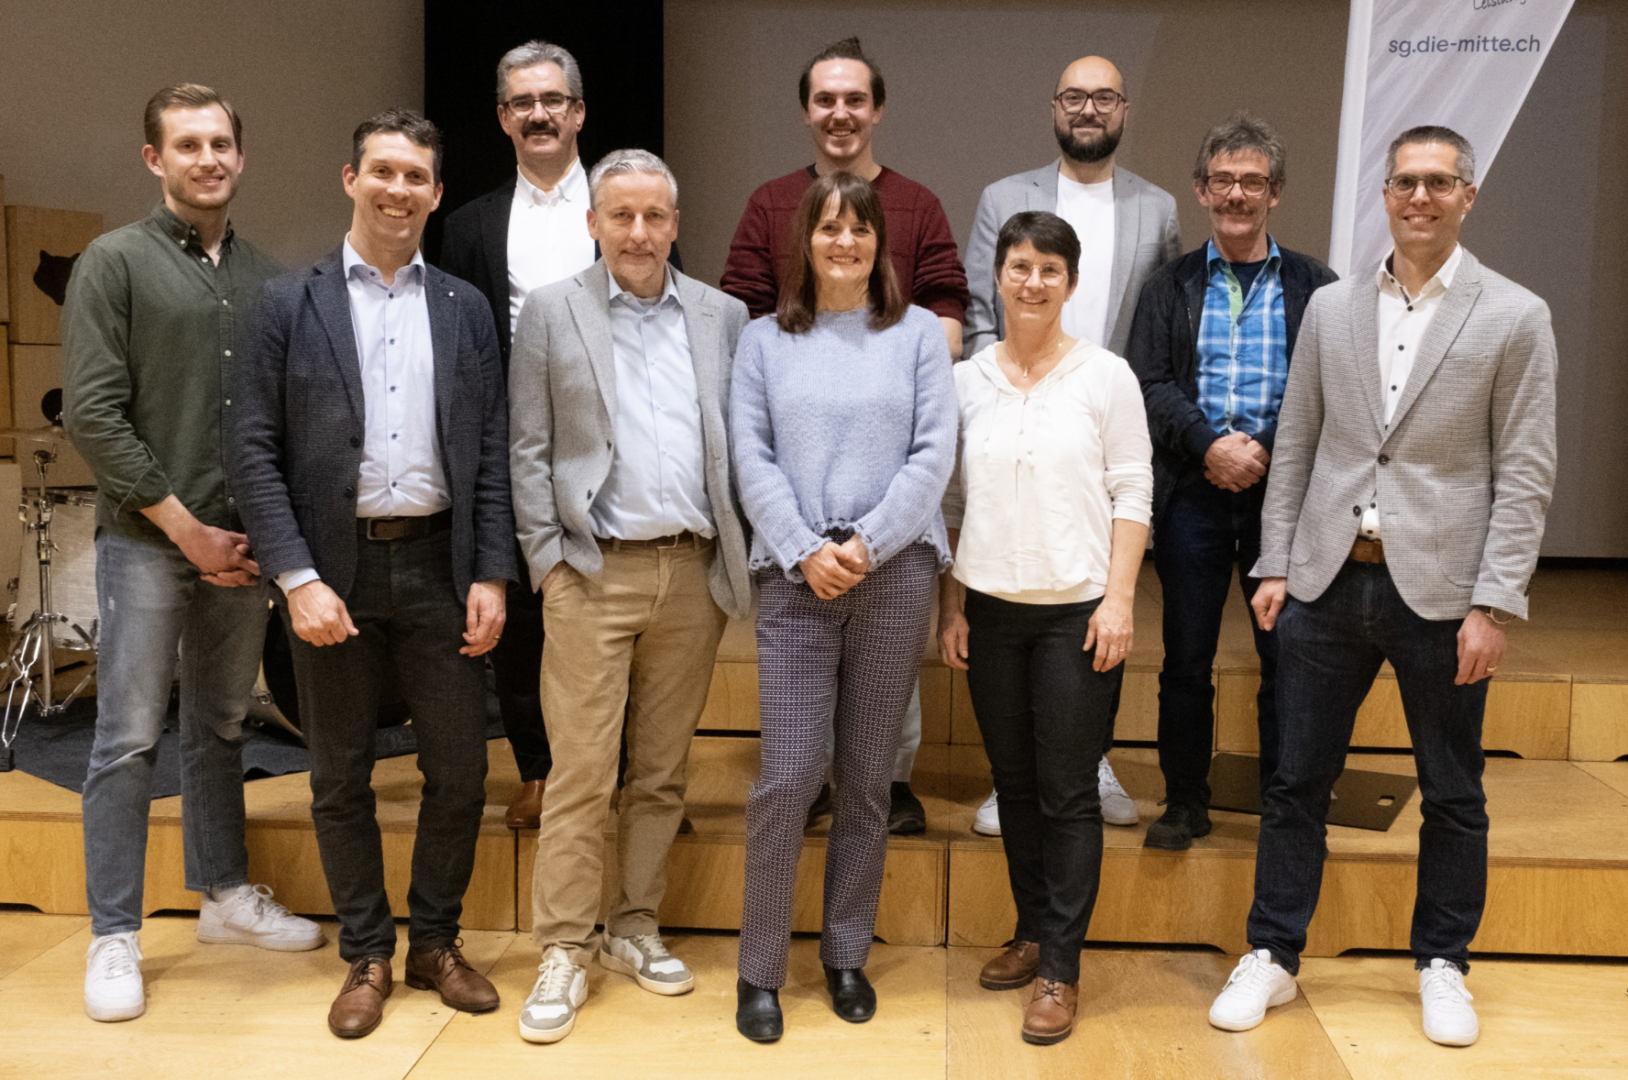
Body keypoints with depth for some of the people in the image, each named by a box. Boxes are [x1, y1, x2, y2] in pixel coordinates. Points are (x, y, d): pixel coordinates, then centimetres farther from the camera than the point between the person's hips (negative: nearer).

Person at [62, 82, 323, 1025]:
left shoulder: (266, 278, 9)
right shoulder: (116, 262, -2)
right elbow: (93, 412, -9)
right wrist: (185, 527, -11)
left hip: (242, 543, 4)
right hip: (148, 540, -4)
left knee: (222, 727, 15)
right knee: (130, 738, 1)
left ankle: (226, 894, 28)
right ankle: (115, 938, 11)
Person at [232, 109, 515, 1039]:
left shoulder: (466, 309, 8)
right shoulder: (292, 302, 2)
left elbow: (492, 453, 5)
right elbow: (256, 451, -3)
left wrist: (492, 575, -3)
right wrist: (297, 577, -12)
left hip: (440, 563, 2)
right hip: (333, 567, -1)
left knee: (460, 769, 6)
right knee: (342, 776, 9)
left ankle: (436, 942, 26)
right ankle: (367, 957, 26)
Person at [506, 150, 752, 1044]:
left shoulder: (722, 317, 10)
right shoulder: (551, 311, 4)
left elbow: (739, 445, 10)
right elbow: (528, 451, 2)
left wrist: (734, 558, 3)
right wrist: (549, 560, -5)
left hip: (693, 575, 3)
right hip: (594, 574, -2)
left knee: (662, 771, 10)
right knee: (580, 773, -2)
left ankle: (633, 928, 24)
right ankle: (563, 954, 9)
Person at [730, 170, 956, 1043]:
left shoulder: (918, 333, 9)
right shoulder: (765, 341, 11)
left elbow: (934, 455, 1)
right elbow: (751, 461, 3)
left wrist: (866, 542, -10)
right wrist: (805, 552, -9)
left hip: (896, 572, 1)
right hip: (796, 577, 0)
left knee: (867, 778, 7)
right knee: (789, 777, -5)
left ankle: (847, 955, 22)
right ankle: (760, 969, 10)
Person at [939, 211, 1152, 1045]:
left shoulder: (1106, 377, -1)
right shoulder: (967, 380, 6)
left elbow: (1132, 493, -2)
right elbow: (953, 501, 8)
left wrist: (1119, 600, -10)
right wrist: (950, 604, 4)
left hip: (1077, 609, -3)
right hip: (991, 608, 3)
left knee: (1068, 792, 1)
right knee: (1013, 783, 12)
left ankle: (1060, 969, 10)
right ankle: (1031, 933, 27)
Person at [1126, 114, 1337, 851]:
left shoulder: (1312, 286, 8)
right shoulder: (1171, 287, 11)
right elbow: (1148, 384, 0)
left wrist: (1263, 450, -14)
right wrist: (1210, 445, -15)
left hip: (1284, 491, 0)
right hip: (1193, 492, 1)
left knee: (1286, 655, 5)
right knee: (1186, 658, 7)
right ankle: (1185, 802, 20)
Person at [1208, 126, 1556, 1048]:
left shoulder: (1515, 317, -2)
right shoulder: (1331, 309, 8)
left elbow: (1525, 475, -5)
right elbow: (1296, 446, 10)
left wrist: (1494, 604, -10)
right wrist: (1276, 565, 4)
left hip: (1439, 591, -2)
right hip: (1328, 583, 2)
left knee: (1453, 795, 11)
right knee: (1298, 781, 7)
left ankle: (1444, 966, 29)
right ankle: (1273, 957, 21)